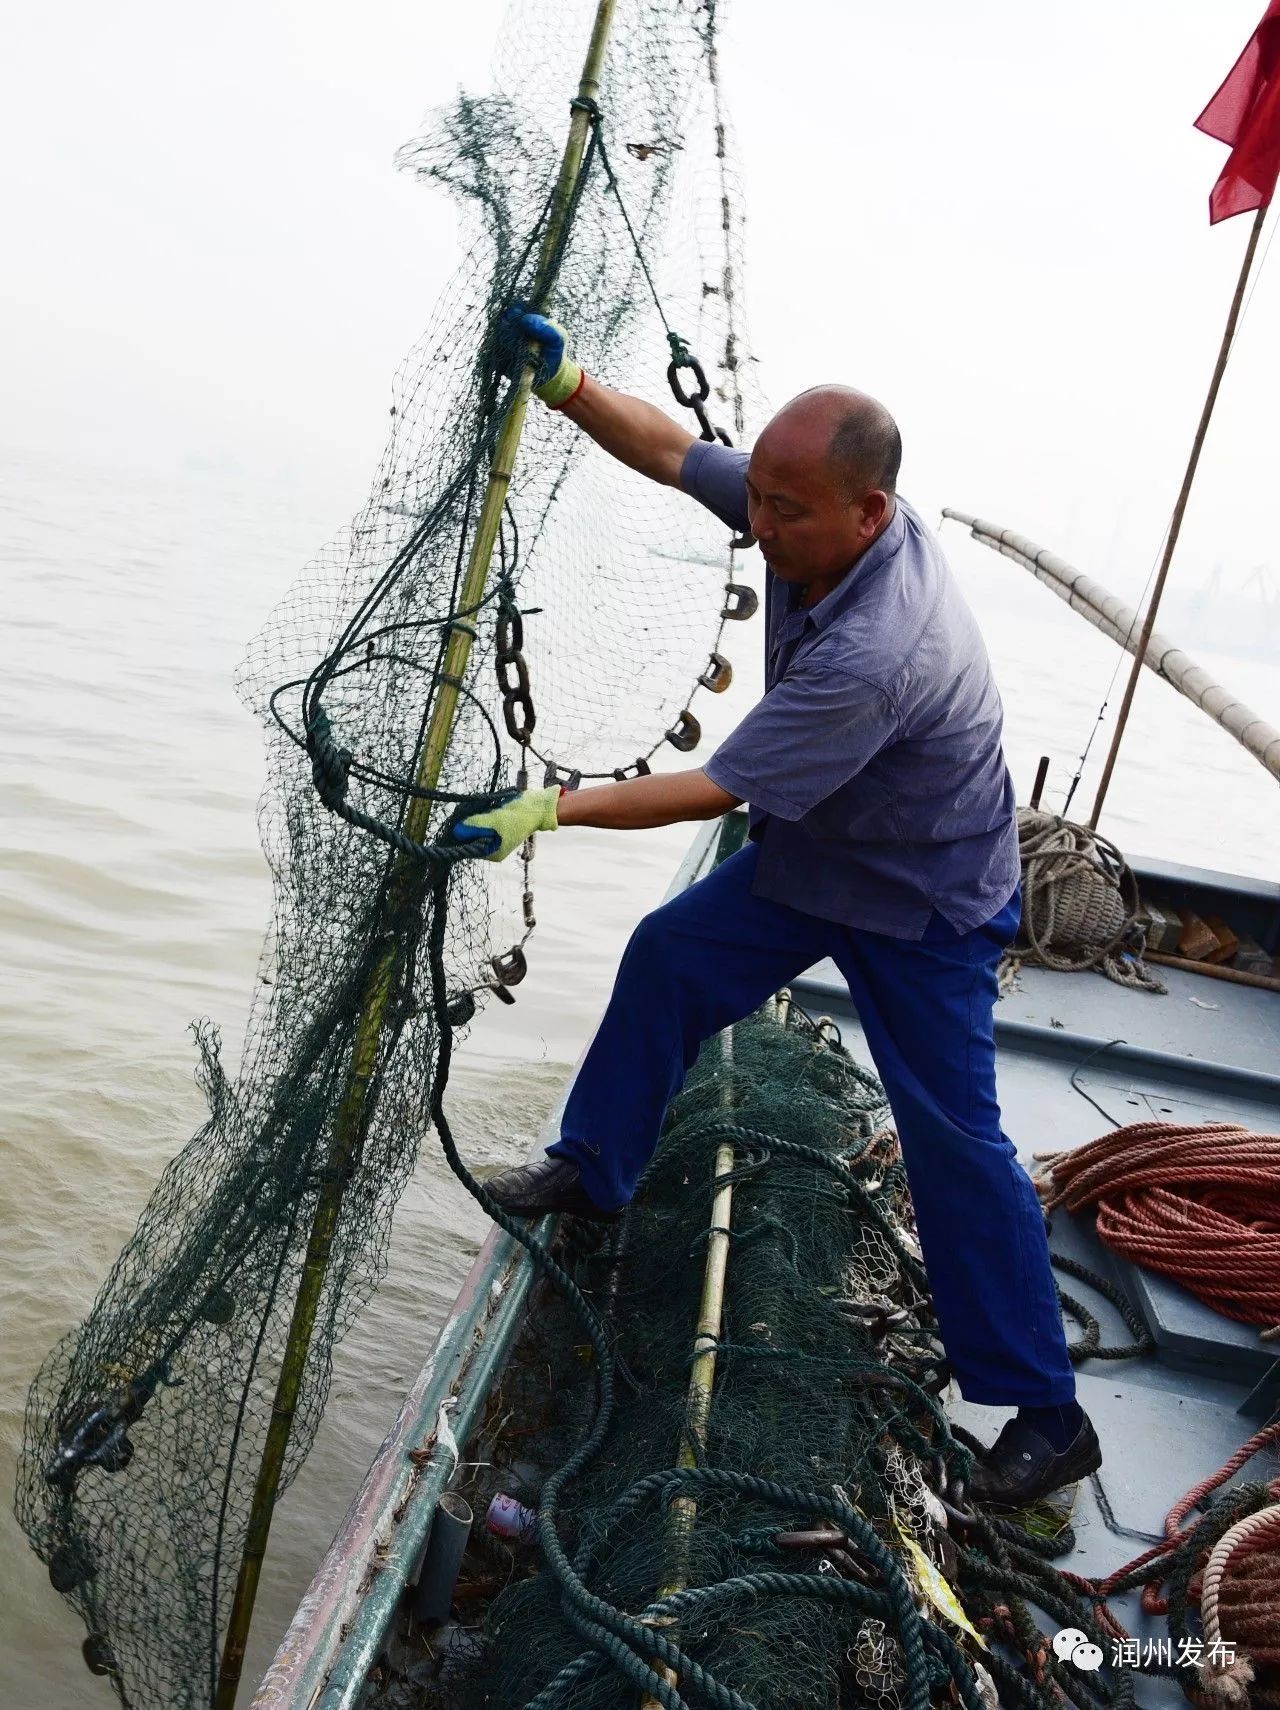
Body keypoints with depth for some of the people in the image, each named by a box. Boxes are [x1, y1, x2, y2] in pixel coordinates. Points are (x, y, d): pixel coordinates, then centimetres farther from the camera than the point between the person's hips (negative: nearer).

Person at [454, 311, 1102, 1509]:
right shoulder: (817, 510, -14)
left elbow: (718, 790, -32)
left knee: (953, 1140, -3)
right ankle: (592, 1172, 30)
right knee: (670, 957, 10)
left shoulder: (875, 653, -39)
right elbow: (671, 453, -3)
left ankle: (1045, 1415, 14)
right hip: (816, 845, 9)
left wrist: (554, 809, -26)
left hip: (923, 901, -8)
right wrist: (566, 385, -17)